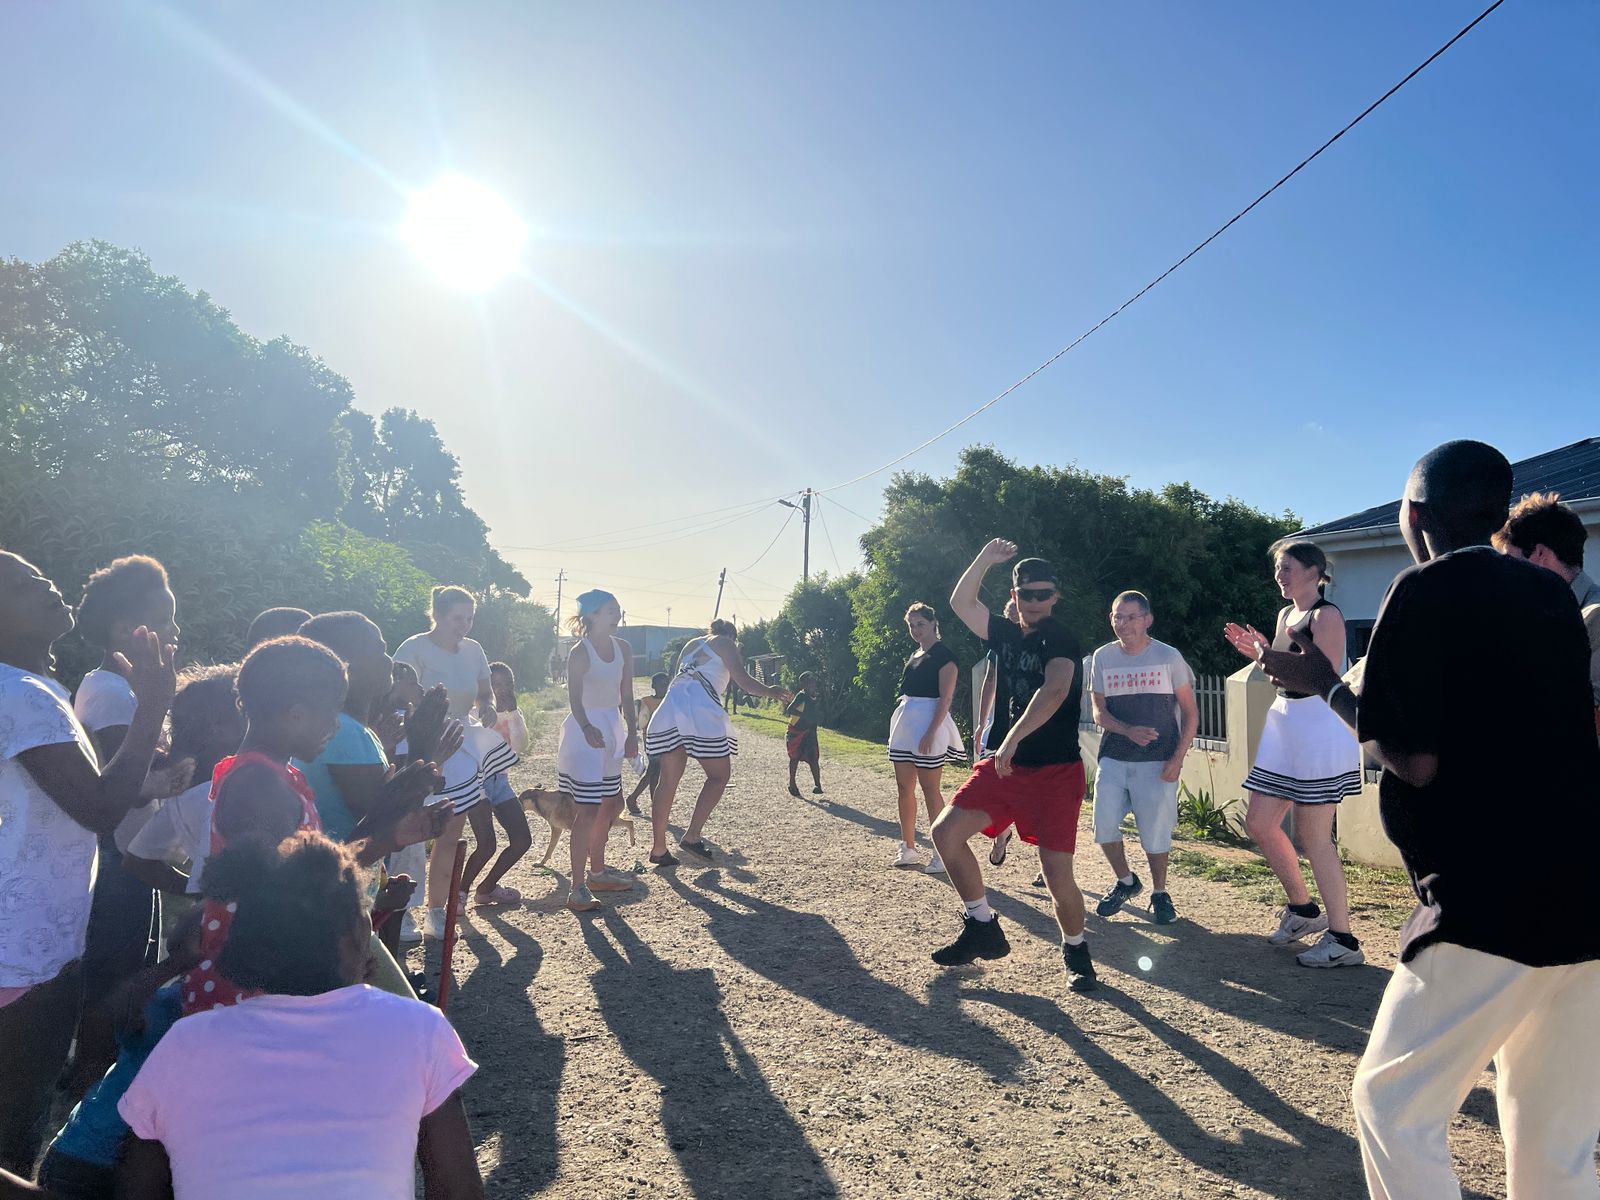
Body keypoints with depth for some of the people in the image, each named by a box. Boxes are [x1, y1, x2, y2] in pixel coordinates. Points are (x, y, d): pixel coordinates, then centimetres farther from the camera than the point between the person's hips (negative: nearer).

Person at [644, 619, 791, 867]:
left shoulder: (691, 644, 30)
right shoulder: (725, 643, 11)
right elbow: (744, 681, 0)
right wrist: (770, 691, 12)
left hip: (670, 707, 7)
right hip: (700, 710, -7)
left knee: (669, 780, 9)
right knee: (719, 775, 4)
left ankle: (658, 848, 10)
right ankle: (692, 835, -8)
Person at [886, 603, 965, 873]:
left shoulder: (943, 655, -8)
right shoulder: (915, 655, 17)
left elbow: (946, 698, -15)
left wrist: (931, 732, -22)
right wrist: (899, 727, 18)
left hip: (929, 726, -8)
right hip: (905, 725, 8)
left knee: (930, 789, -6)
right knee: (904, 788, 9)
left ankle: (941, 854, 2)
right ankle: (908, 849, 19)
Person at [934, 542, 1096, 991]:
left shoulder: (1061, 640, -10)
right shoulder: (1006, 634, 11)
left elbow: (1054, 691, -27)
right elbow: (961, 602, 16)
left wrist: (1013, 737, -33)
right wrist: (986, 558, 7)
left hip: (1055, 770, -6)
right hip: (1004, 763, 6)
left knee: (1057, 874, -10)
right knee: (946, 831, -4)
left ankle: (1075, 949, 19)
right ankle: (983, 927, 12)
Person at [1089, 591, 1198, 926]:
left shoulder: (1168, 657, -4)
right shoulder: (1103, 657, 3)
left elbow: (1190, 712, 0)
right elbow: (1099, 712, 5)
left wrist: (1177, 758, -11)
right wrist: (1129, 731, -15)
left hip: (1157, 761, -3)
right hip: (1113, 758, 3)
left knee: (1155, 832, -2)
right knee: (1104, 826, -1)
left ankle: (1159, 893, 23)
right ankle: (1125, 882, 26)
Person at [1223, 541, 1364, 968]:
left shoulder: (1327, 615, -11)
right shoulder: (1286, 614, 16)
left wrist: (1268, 654, -19)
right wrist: (1256, 652, 6)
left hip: (1319, 728, -9)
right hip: (1284, 725, 9)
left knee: (1313, 836, -6)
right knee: (1259, 824, 11)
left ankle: (1343, 940, 4)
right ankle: (1303, 909, 27)